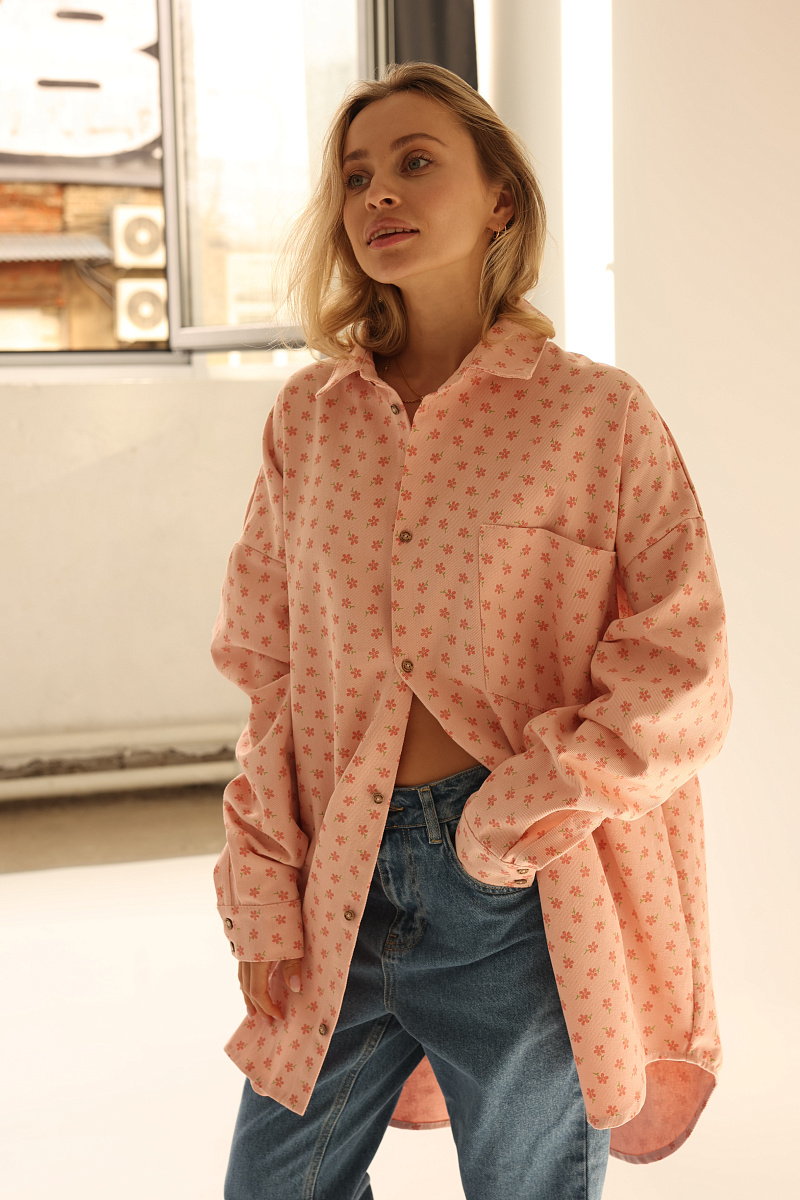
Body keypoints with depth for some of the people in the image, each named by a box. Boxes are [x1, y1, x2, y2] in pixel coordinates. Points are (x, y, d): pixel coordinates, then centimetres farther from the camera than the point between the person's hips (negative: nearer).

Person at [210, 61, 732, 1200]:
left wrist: (528, 814, -16)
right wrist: (262, 896, 3)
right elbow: (269, 671, 8)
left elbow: (684, 669, -6)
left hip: (524, 904, -3)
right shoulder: (309, 416, 7)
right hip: (341, 892, 3)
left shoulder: (596, 411, -3)